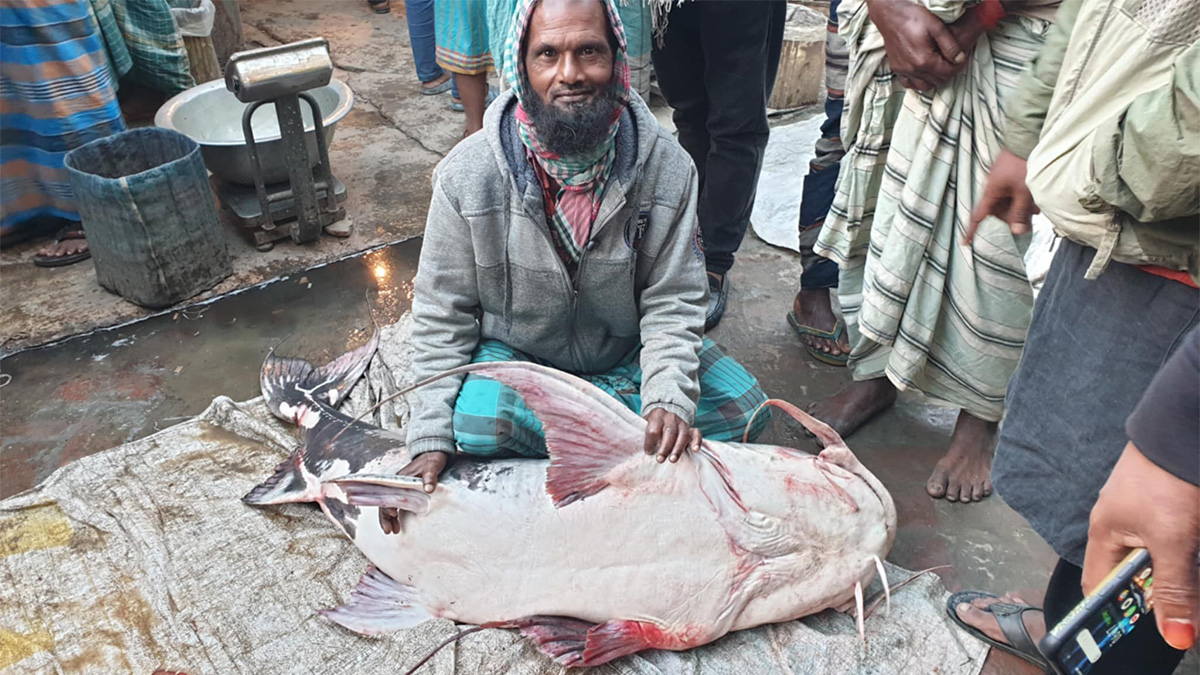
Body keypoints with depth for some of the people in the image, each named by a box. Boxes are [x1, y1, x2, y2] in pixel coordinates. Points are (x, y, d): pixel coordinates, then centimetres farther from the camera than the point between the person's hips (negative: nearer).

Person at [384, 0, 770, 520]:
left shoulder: (667, 168, -16)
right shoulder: (467, 173, -18)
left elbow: (672, 303, -12)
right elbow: (442, 313, -11)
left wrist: (669, 400, -29)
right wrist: (431, 440, -18)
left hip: (629, 355, 2)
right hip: (515, 355, -1)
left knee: (740, 408, -14)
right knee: (473, 424, -32)